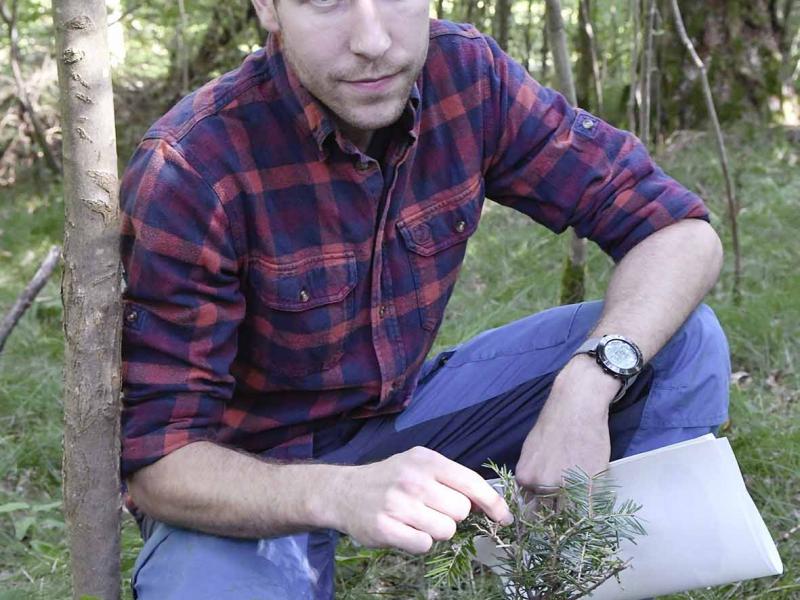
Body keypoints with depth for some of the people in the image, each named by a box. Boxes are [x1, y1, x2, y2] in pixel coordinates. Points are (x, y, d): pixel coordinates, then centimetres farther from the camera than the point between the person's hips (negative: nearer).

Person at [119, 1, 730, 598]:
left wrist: (585, 386, -31)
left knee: (685, 340, -11)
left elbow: (683, 235, -12)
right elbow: (158, 456, -25)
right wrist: (337, 494, -45)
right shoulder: (189, 171, -26)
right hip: (250, 476, -3)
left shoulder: (467, 76, -14)